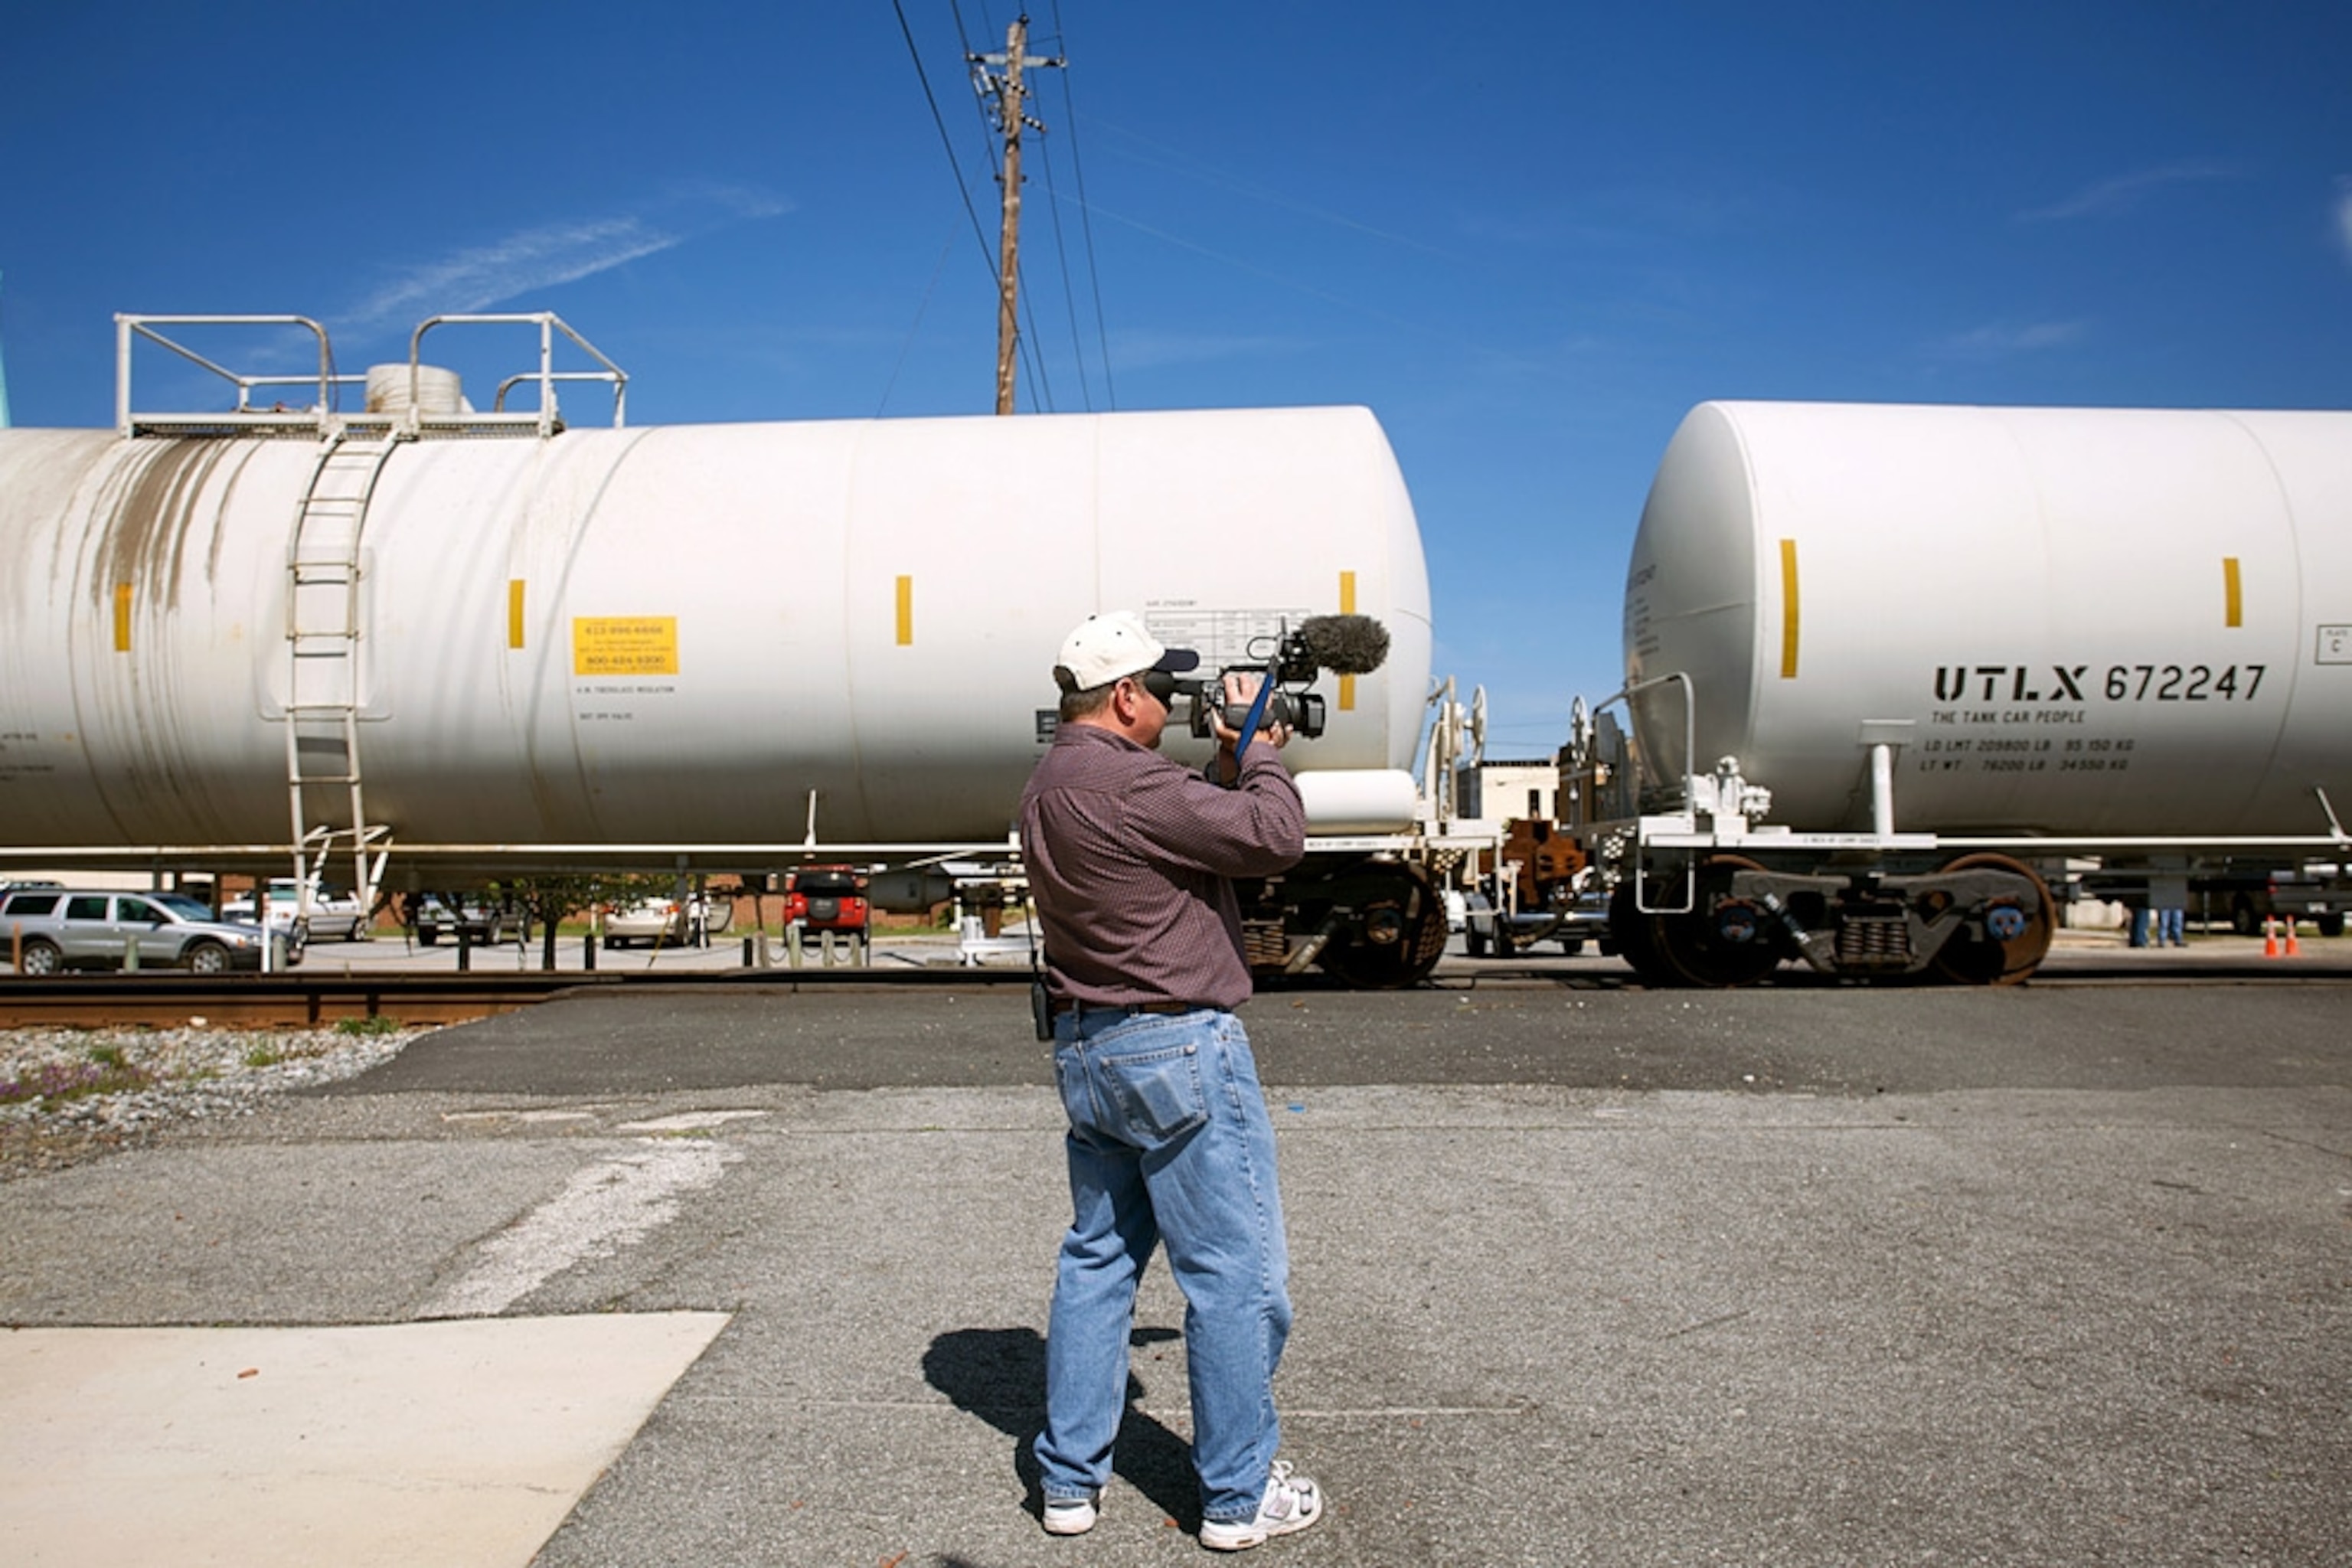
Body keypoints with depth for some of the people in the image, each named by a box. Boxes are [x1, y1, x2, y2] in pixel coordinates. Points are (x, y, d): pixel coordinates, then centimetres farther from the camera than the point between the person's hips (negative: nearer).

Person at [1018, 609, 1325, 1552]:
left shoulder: (1048, 787, 10)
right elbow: (1275, 838, -19)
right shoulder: (1128, 783, -21)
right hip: (1178, 1049, -10)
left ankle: (1069, 1477, 25)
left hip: (1085, 1050, 10)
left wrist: (1230, 765, 9)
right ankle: (1238, 1495, 15)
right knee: (1236, 1271, 3)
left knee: (1096, 1257, 17)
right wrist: (1260, 756, -4)